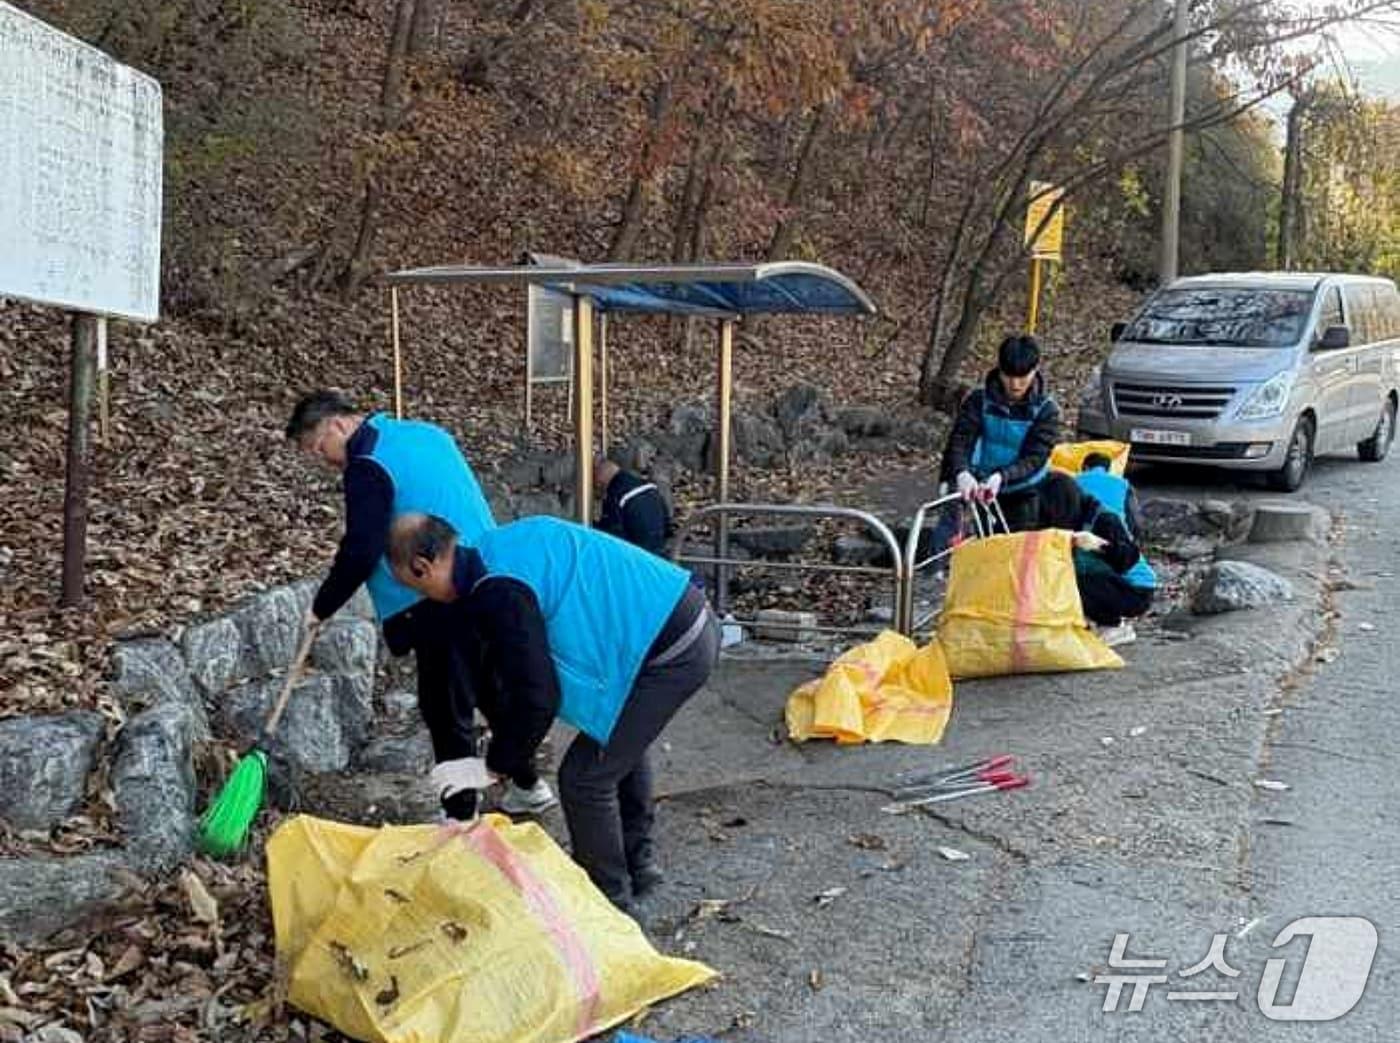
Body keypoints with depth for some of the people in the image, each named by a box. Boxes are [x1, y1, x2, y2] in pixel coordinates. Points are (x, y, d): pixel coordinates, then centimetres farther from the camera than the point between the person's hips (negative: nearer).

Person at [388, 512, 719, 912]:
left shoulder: (498, 593, -18)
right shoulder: (501, 544, 13)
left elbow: (538, 695, -17)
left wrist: (497, 765, -2)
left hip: (672, 653, -10)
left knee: (585, 777, 0)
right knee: (621, 743, 31)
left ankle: (609, 899, 18)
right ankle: (637, 862, 45)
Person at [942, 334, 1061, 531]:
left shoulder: (1045, 410, -8)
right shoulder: (980, 400, -4)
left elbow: (1035, 459, -16)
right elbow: (960, 440, -14)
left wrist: (1002, 477, -35)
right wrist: (962, 472, -36)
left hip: (1023, 499, -1)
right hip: (984, 492, 1)